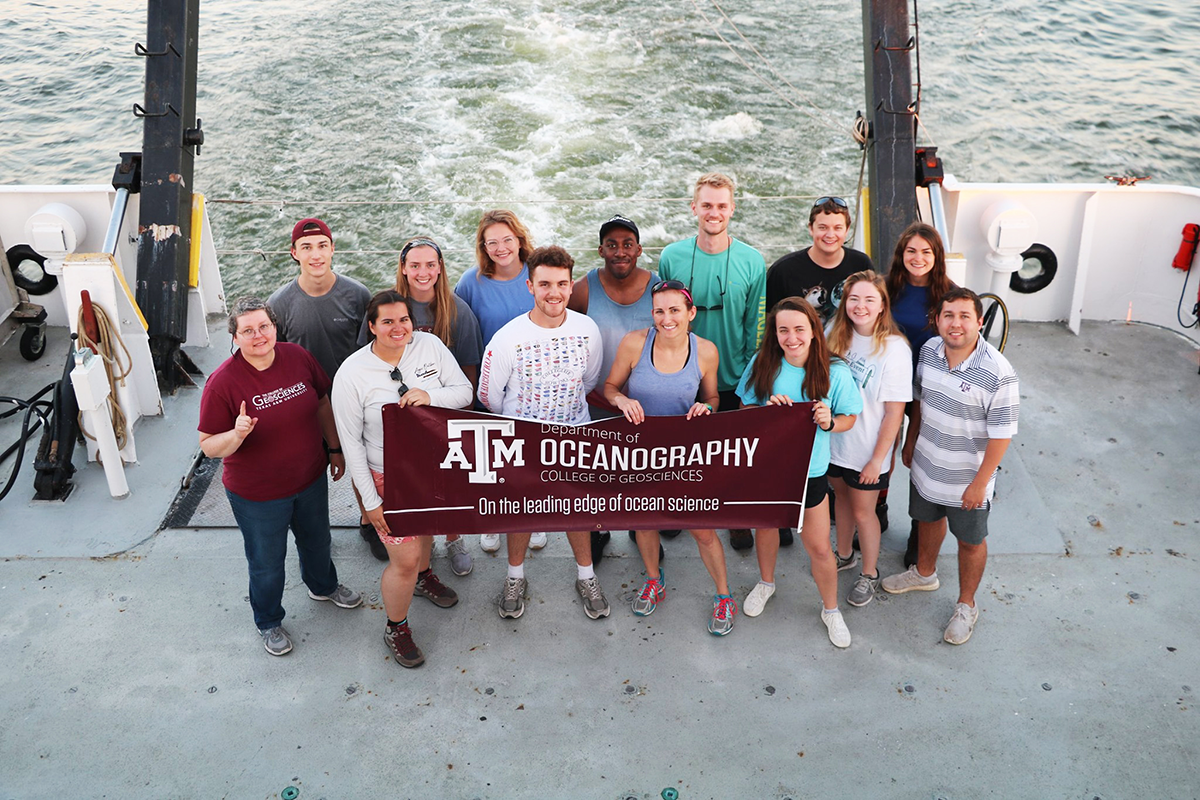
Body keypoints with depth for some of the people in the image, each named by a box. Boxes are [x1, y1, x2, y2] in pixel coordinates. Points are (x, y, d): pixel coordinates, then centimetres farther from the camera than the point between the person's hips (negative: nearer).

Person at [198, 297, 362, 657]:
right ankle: (269, 623, 44)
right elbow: (208, 446, -18)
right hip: (257, 494, -4)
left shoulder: (298, 357, -12)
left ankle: (323, 585, 61)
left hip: (311, 479, 5)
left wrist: (335, 448, 9)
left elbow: (323, 403, 4)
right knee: (267, 563, 17)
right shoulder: (223, 382, -24)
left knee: (317, 540, 29)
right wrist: (237, 435, -38)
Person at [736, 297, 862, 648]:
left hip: (809, 471, -2)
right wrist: (766, 410, -21)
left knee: (819, 547, 7)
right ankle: (766, 583, 54)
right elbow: (745, 410, 0)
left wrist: (829, 422, -24)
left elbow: (849, 418, -2)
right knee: (765, 527, 25)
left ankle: (831, 610, 33)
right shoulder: (762, 364, -11)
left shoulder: (834, 372, -15)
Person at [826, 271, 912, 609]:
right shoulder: (837, 337, -4)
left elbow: (894, 412, -18)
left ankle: (870, 573, 33)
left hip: (867, 452, -5)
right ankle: (844, 555, 47)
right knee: (841, 497, 24)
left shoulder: (894, 349, -20)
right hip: (834, 441, 5)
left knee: (863, 512, 10)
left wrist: (877, 459, -16)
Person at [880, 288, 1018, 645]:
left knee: (970, 541, 15)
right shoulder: (928, 350, -9)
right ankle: (924, 573, 55)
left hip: (967, 480, -5)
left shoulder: (998, 373, -27)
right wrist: (910, 443, 15)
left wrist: (980, 483, -18)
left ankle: (966, 606, 35)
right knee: (928, 519, 28)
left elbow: (1001, 434, -20)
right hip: (927, 466, 5)